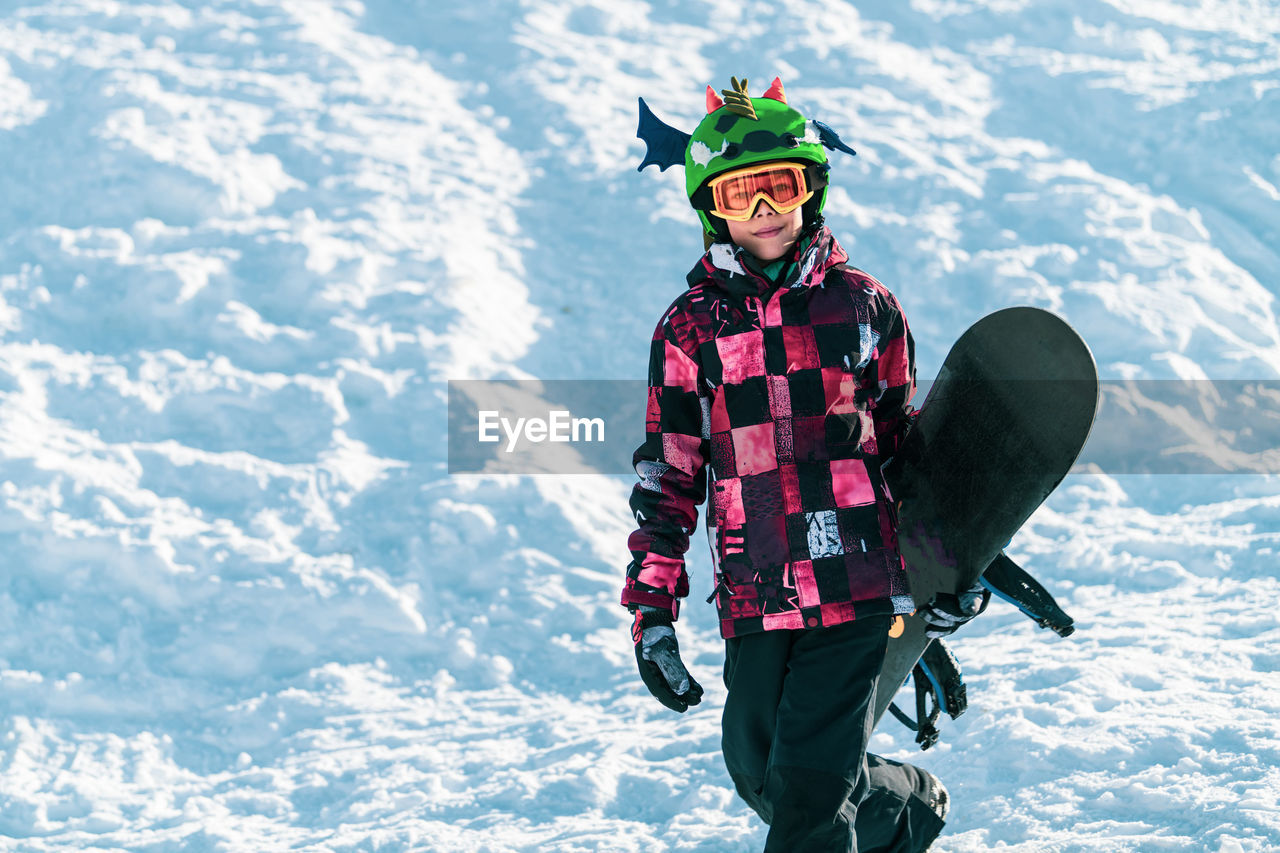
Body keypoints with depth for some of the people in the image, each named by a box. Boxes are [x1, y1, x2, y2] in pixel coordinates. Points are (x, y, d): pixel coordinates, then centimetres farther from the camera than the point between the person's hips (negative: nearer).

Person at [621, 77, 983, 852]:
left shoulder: (863, 307, 4)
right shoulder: (690, 330, 5)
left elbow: (910, 444, 14)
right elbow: (666, 481, 6)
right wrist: (653, 612, 1)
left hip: (860, 591, -2)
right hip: (755, 605, 2)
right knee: (763, 778, 10)